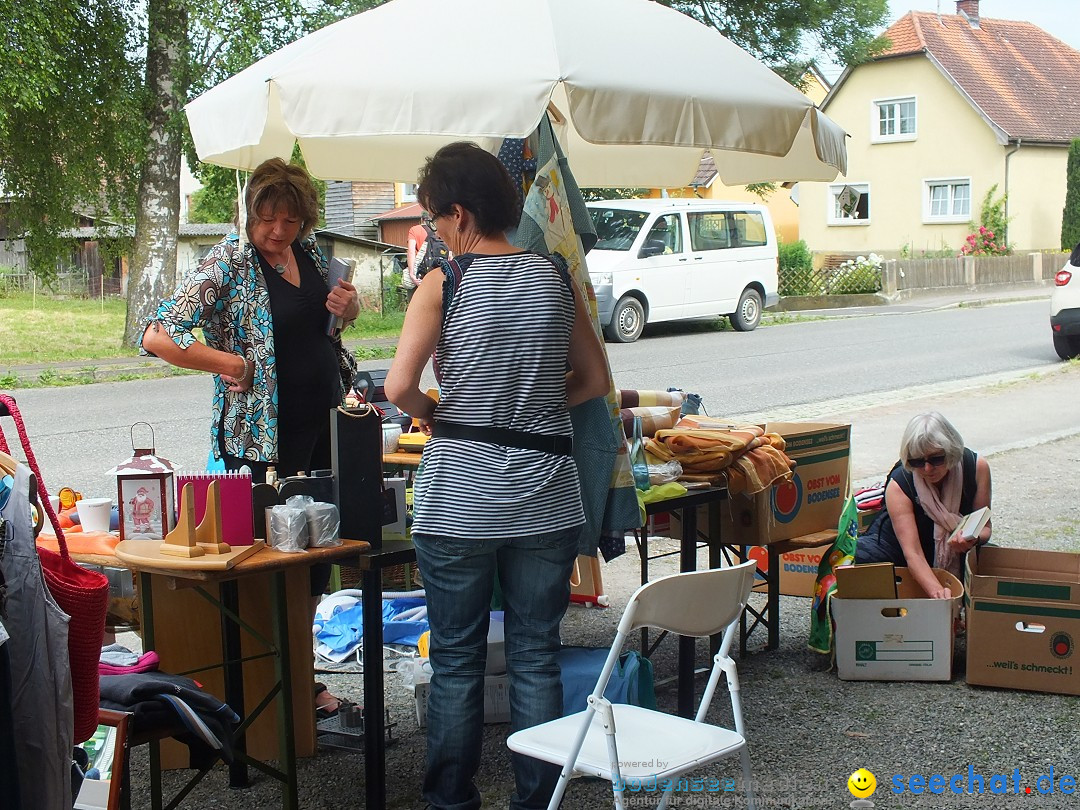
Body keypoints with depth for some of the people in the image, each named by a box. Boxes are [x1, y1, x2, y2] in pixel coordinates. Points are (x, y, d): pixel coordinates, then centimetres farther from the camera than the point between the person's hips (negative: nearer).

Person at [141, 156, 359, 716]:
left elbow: (339, 307, 25)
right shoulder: (228, 264, -14)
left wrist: (349, 304, 2)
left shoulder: (309, 251, 6)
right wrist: (230, 364, -20)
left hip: (324, 427, 7)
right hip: (261, 437, -7)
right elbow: (157, 336, -22)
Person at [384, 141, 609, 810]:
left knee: (456, 661, 10)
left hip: (458, 500, -3)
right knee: (537, 659, 11)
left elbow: (399, 386, -14)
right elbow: (595, 381, 10)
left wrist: (433, 413, 5)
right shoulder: (558, 277, 3)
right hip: (545, 499, 3)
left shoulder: (444, 283, -7)